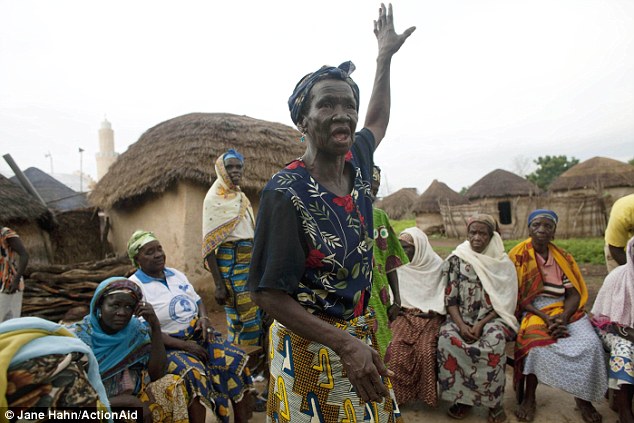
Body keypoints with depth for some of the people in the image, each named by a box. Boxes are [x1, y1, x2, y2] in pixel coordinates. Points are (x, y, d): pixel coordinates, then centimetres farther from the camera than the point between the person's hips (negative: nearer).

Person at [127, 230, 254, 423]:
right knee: (194, 372, -35)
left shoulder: (176, 274, 11)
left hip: (198, 334, 6)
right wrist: (183, 345, -20)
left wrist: (204, 317, -6)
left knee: (237, 358, -13)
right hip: (167, 345, -5)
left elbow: (198, 301, 19)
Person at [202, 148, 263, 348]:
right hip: (230, 261, -7)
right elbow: (209, 243, -12)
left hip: (251, 259, 7)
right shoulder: (214, 199, -7)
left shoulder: (242, 197, 14)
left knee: (258, 317, 12)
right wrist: (218, 284, -17)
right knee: (243, 320, -3)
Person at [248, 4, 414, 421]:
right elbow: (267, 293, -20)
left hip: (362, 337, 7)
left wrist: (385, 56, 25)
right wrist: (344, 344, -24)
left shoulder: (357, 162, -3)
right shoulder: (286, 192, -23)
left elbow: (378, 121, 20)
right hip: (308, 347, -6)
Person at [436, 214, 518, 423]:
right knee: (446, 338, -30)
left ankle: (494, 401, -13)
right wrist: (461, 325, -16)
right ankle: (461, 397, -12)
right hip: (461, 318, 1)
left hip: (492, 318, 0)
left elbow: (503, 302, -2)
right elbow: (450, 299, 0)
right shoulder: (455, 260, 2)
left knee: (494, 341, -33)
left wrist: (480, 324, -15)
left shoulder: (502, 263, 1)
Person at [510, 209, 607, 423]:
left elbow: (574, 293, 2)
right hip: (533, 312, -3)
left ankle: (583, 397, 2)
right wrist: (545, 317, -18)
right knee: (537, 344, -33)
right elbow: (518, 297, -6)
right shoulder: (518, 257, -4)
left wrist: (563, 317, -16)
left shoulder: (563, 257, 8)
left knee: (591, 345, -23)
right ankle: (529, 398, -12)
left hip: (565, 311, 4)